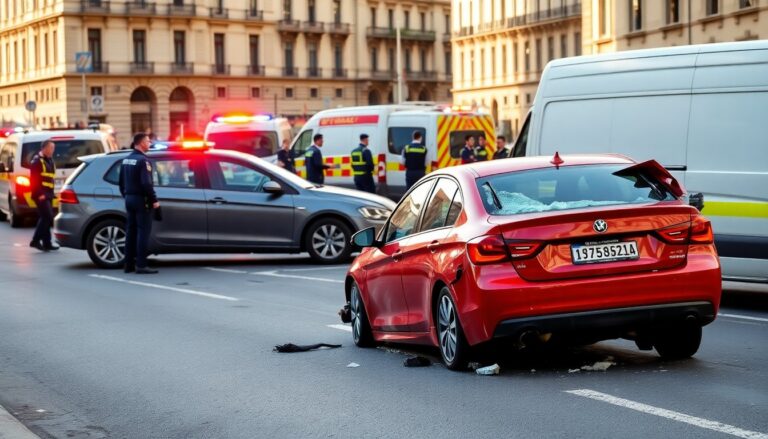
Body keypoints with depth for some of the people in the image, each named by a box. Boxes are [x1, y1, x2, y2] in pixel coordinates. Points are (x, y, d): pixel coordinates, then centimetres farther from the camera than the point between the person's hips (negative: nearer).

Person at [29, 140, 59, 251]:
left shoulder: (49, 161, 18)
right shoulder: (37, 161, -10)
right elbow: (34, 179, -16)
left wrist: (51, 193, 15)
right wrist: (39, 194, -20)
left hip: (47, 195, 9)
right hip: (41, 195, -9)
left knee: (46, 218, 10)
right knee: (47, 217, -13)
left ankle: (47, 243, 13)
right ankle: (35, 241, -7)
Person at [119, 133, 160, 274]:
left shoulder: (126, 160, 13)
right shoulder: (143, 160, -15)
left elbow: (121, 182, 18)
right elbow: (146, 183, -22)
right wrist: (154, 200, -16)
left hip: (129, 199, 9)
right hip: (141, 199, -9)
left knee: (131, 231, 11)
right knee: (143, 232, -7)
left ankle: (129, 264, 13)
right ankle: (141, 265, -10)